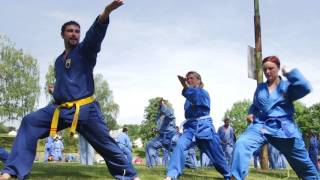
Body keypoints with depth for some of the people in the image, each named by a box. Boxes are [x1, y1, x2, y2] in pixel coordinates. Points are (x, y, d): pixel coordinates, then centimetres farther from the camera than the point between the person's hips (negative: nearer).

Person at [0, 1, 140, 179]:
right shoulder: (59, 60, 20)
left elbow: (96, 33, -19)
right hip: (60, 109, 5)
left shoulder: (85, 50, 3)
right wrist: (55, 91, 13)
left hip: (85, 109, -5)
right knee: (29, 123, -9)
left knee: (106, 144, -5)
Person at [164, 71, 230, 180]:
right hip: (190, 126, 4)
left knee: (215, 154, 7)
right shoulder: (189, 95, 13)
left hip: (203, 126, -4)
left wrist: (186, 87, -42)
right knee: (180, 146, -23)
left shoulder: (203, 93, -5)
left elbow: (197, 97, -30)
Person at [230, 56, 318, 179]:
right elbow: (255, 105, 29)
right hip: (261, 126, 2)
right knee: (241, 144, -29)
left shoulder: (288, 86, 3)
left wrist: (290, 73, -11)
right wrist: (251, 113, 7)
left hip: (284, 129, -2)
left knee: (305, 166, 9)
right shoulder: (260, 88, 14)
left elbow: (306, 88, -18)